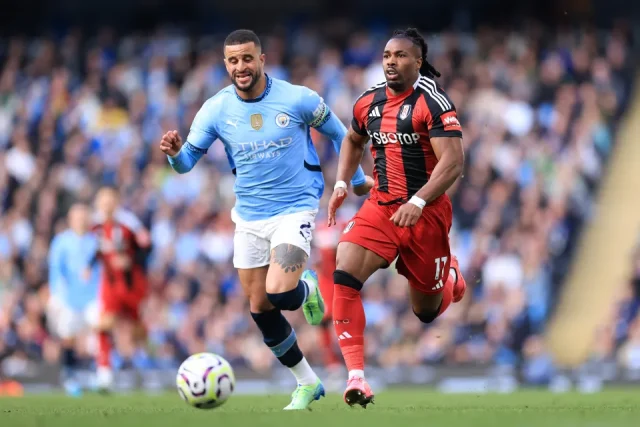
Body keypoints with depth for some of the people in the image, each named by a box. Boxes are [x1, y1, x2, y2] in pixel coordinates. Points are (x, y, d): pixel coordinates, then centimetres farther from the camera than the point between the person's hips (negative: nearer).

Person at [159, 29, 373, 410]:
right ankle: (307, 383, 24)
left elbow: (337, 133, 4)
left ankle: (309, 287, 13)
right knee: (260, 310, 5)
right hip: (249, 217, 4)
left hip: (295, 209, -4)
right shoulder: (216, 110, -5)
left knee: (280, 293, -25)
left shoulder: (298, 99, -12)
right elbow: (188, 161, -2)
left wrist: (356, 179, 12)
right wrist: (175, 153, -25)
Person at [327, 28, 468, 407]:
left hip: (426, 213, -4)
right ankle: (356, 376, -23)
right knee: (344, 277, -22)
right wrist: (342, 184, 13)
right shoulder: (369, 103, 5)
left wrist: (418, 202, -29)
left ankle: (451, 277, 46)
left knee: (427, 311, 9)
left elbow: (453, 162, -20)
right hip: (381, 206, 4)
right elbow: (353, 141, 27)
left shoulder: (432, 102, -13)